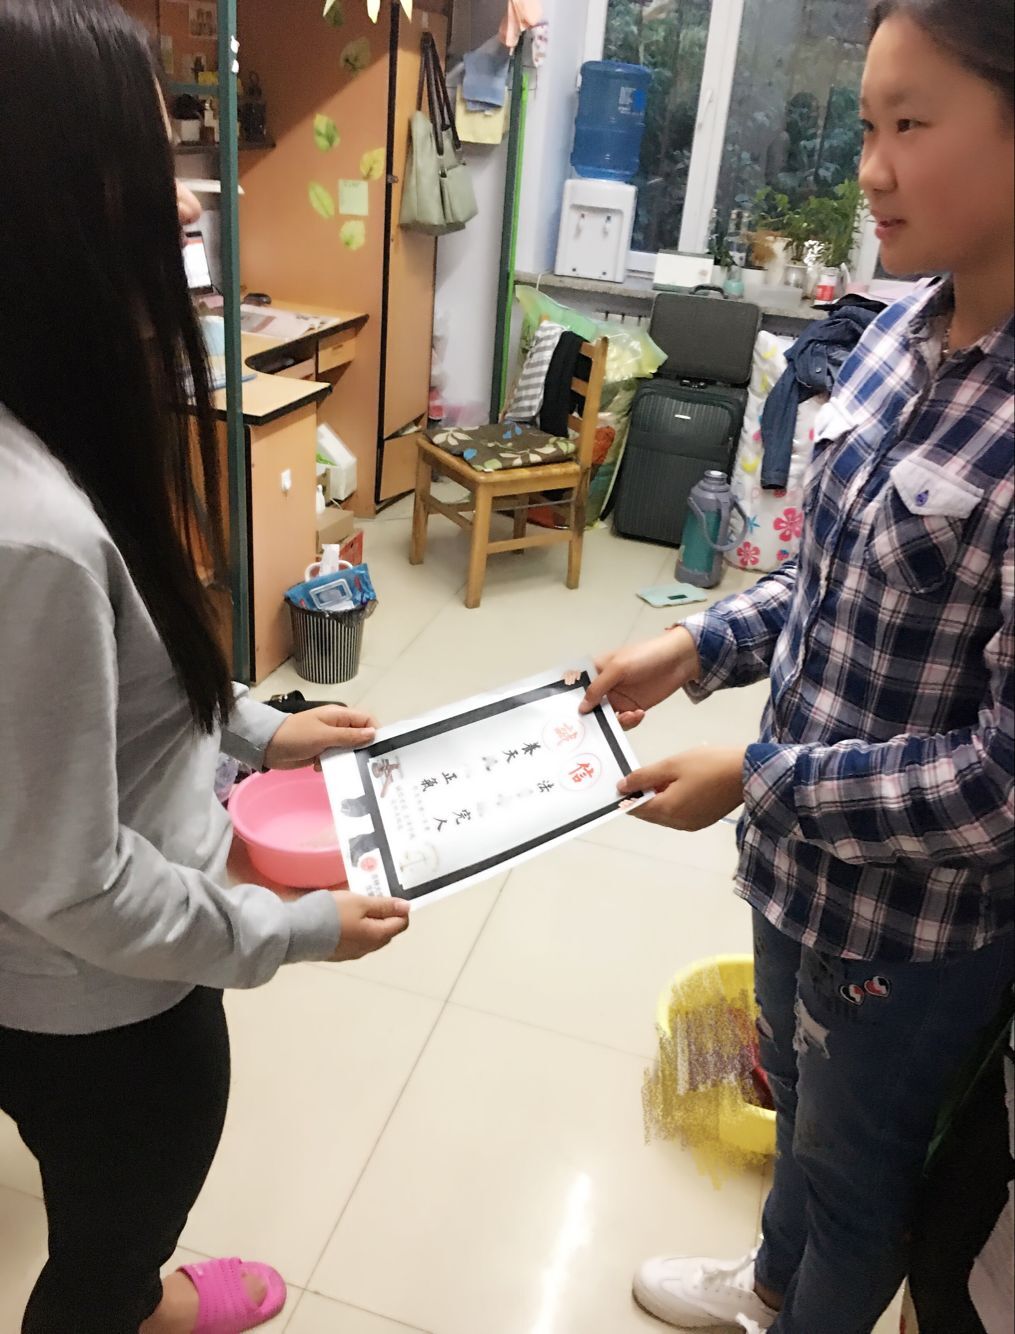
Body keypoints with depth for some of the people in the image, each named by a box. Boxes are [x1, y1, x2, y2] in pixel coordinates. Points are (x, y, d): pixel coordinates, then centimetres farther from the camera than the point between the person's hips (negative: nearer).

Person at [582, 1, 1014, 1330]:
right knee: (798, 1097, 32)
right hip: (801, 847, 7)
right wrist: (700, 645, -4)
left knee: (857, 1165, 22)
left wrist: (758, 777, -20)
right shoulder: (904, 328, -5)